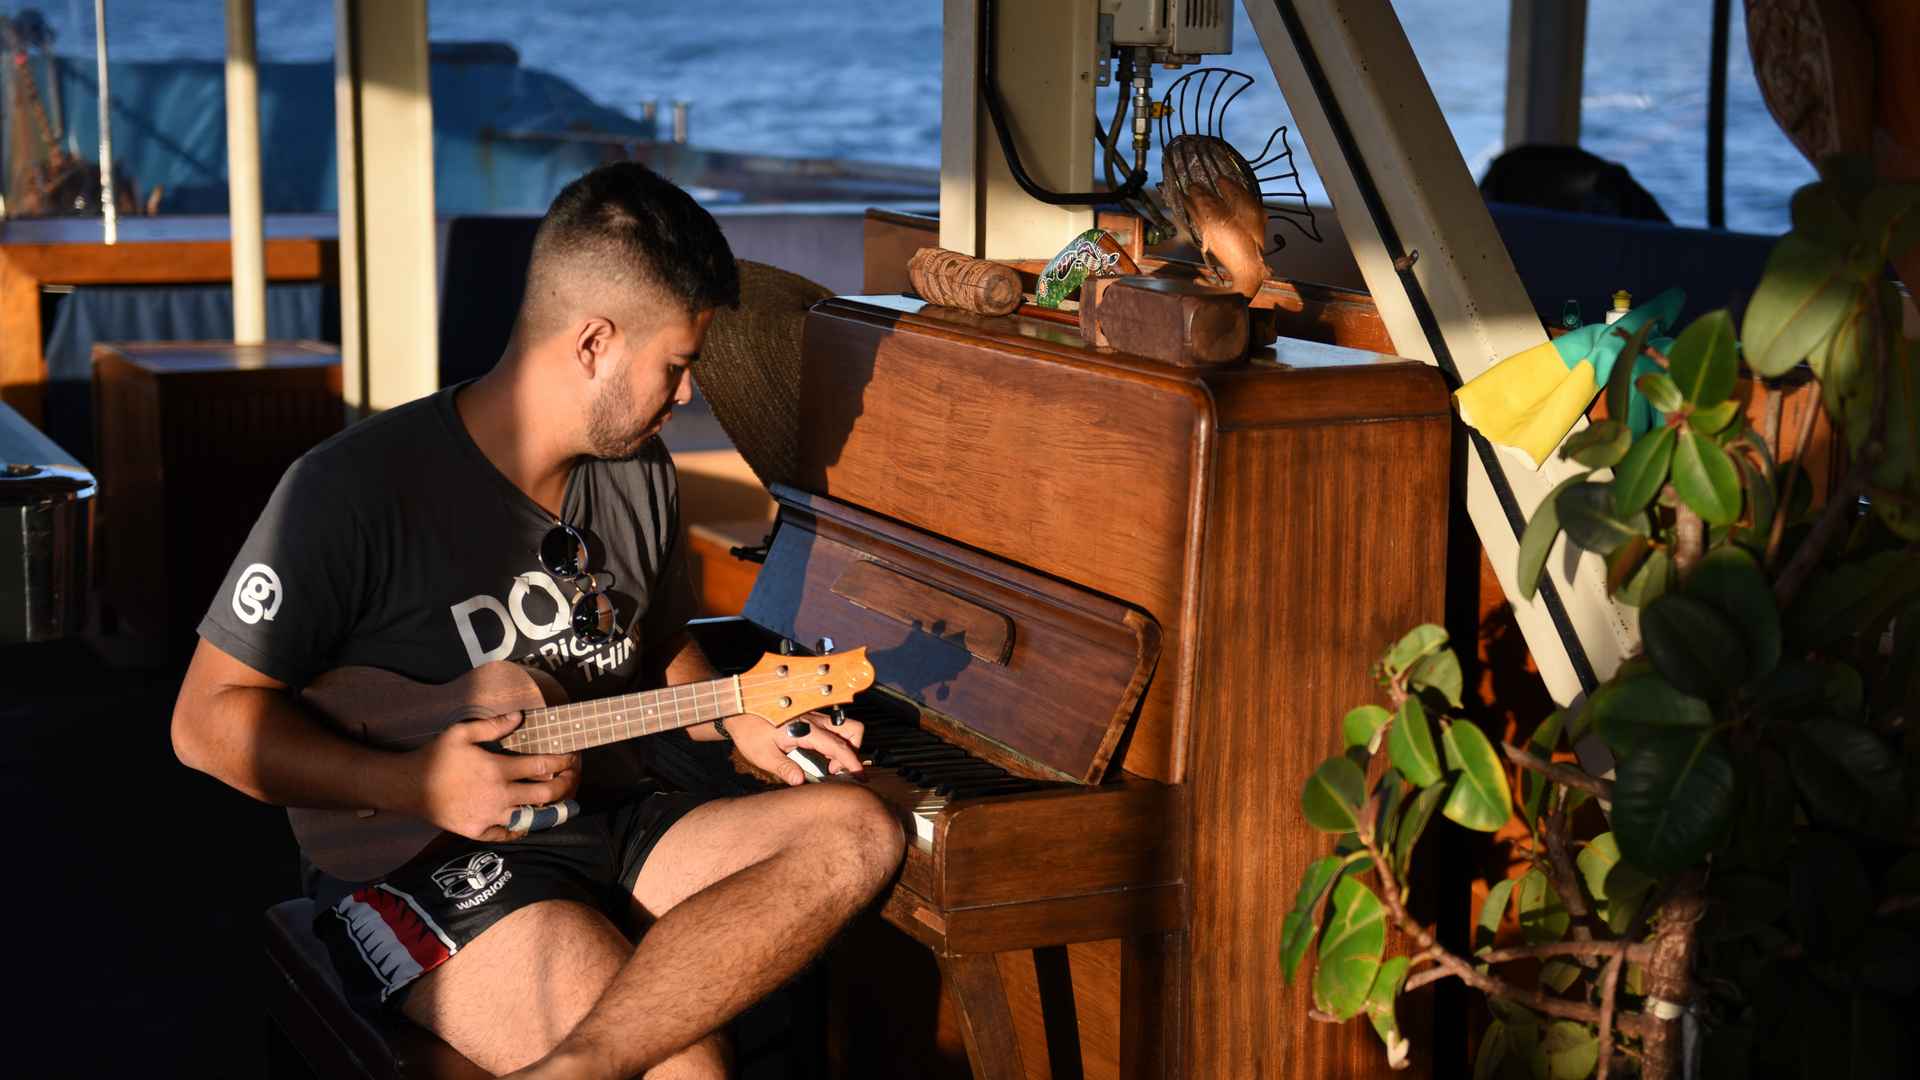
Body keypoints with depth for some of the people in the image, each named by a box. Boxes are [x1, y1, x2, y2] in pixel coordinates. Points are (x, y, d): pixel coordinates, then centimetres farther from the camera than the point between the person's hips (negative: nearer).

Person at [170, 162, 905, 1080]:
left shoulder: (639, 474, 9)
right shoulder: (360, 487, -13)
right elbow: (208, 718, -10)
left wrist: (736, 720, 6)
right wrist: (409, 786, -21)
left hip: (605, 831, 8)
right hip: (417, 865, -8)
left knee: (856, 832, -23)